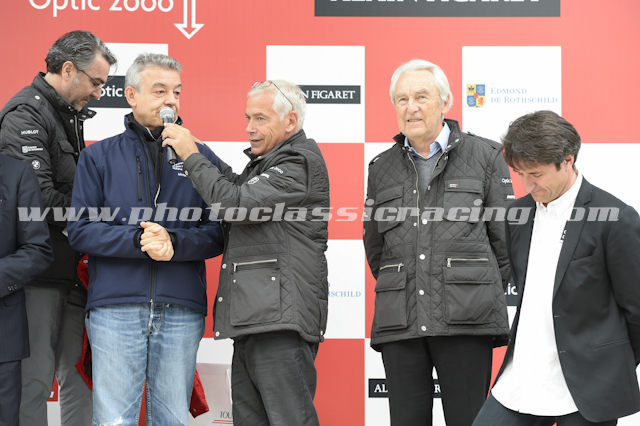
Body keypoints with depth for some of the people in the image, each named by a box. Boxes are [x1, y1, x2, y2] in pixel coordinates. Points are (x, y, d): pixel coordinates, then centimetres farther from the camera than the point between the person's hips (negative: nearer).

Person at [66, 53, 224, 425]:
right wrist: (137, 240, -14)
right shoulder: (98, 157, 9)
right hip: (115, 308, -1)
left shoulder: (201, 157, 11)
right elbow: (80, 230, 1)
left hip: (181, 310, 1)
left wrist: (174, 242, -14)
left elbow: (217, 233, 5)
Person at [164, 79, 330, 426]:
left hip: (282, 319, -10)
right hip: (253, 319, 10)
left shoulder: (300, 161, -8)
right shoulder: (263, 162, 24)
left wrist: (192, 156, -8)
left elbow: (238, 203, -18)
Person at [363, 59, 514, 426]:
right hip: (399, 324, 3)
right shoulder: (382, 168, 15)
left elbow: (505, 235, 8)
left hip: (466, 324, -3)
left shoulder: (484, 156, 6)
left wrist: (484, 297, 10)